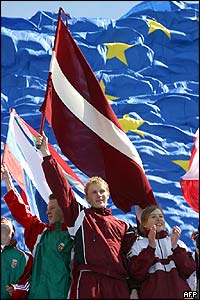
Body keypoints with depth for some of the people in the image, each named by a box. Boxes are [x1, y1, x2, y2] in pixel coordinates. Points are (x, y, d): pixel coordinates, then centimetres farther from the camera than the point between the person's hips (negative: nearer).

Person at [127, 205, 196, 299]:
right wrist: (151, 247, -18)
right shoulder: (138, 245, 4)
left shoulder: (178, 243, 9)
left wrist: (175, 246, -14)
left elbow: (188, 272, -3)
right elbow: (137, 275, -10)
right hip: (153, 294, -2)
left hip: (179, 293, 2)